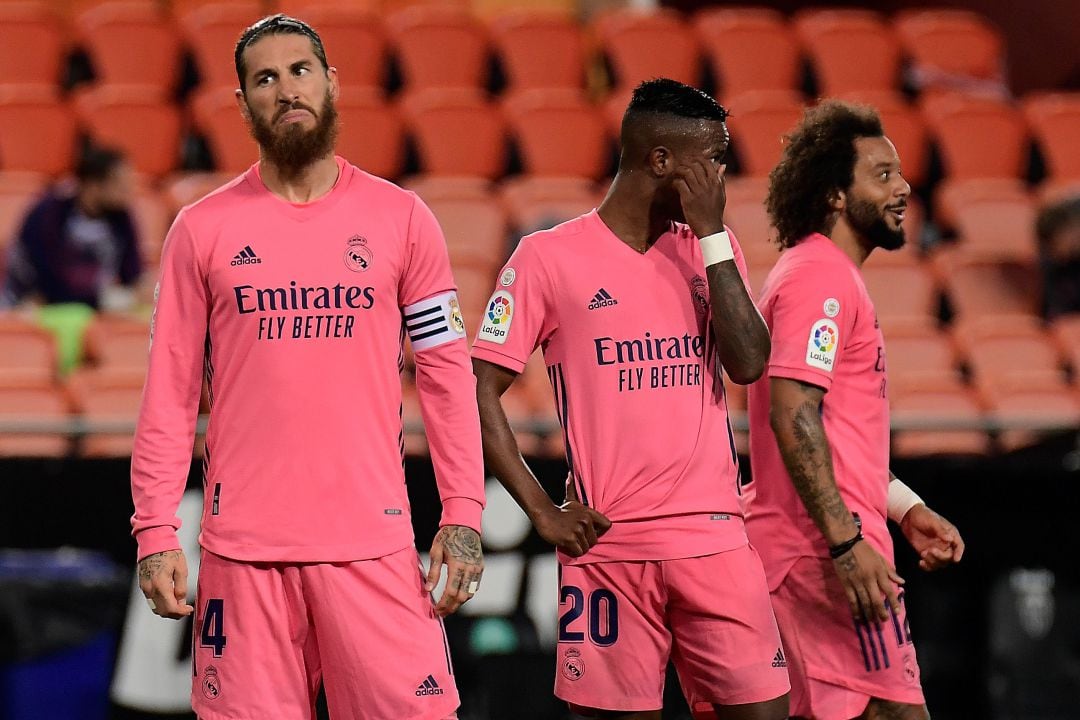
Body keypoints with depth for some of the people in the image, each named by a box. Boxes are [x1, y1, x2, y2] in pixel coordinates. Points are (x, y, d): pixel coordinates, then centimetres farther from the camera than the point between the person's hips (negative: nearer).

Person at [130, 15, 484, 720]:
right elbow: (170, 392, 5)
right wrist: (156, 532, -2)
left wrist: (464, 515, -1)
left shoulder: (402, 219, 6)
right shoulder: (203, 230, 6)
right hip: (243, 548, 0)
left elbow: (448, 374, 7)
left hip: (374, 542, 0)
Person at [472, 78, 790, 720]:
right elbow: (479, 394, -1)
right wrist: (543, 512, -8)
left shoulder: (713, 246, 13)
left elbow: (748, 364, -2)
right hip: (608, 541, -3)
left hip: (715, 539, 3)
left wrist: (711, 234, -4)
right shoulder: (549, 258, -1)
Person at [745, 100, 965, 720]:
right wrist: (847, 542, -25)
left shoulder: (826, 275, 21)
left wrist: (906, 510, 20)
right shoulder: (821, 276, -12)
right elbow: (793, 417, -22)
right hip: (826, 550, -10)